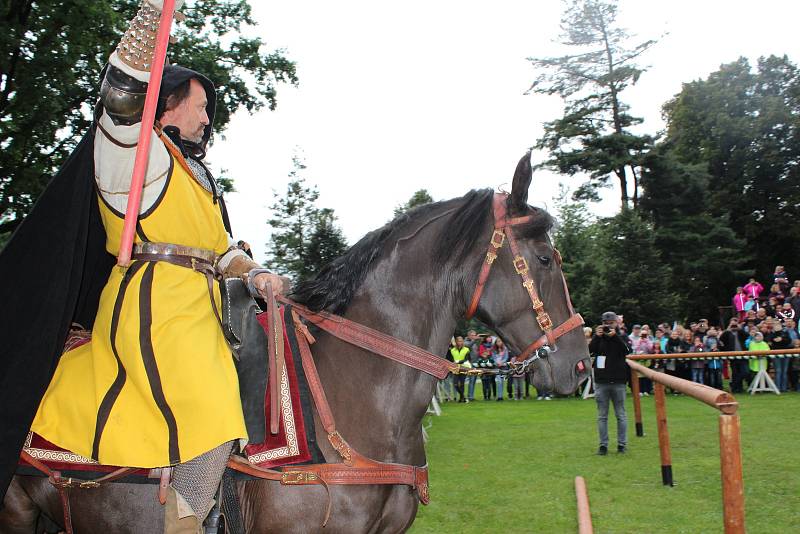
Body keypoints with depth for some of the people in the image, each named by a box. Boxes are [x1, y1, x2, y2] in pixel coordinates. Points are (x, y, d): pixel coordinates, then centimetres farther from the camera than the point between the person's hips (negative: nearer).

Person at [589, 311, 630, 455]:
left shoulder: (621, 337, 6)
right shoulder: (598, 337, 9)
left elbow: (627, 350, -13)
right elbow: (589, 350, -6)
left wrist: (614, 336, -19)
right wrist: (597, 337, -17)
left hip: (618, 381, -1)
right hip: (601, 382, 1)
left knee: (620, 415, 5)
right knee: (602, 415, 5)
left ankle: (622, 444, 12)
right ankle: (603, 445, 9)